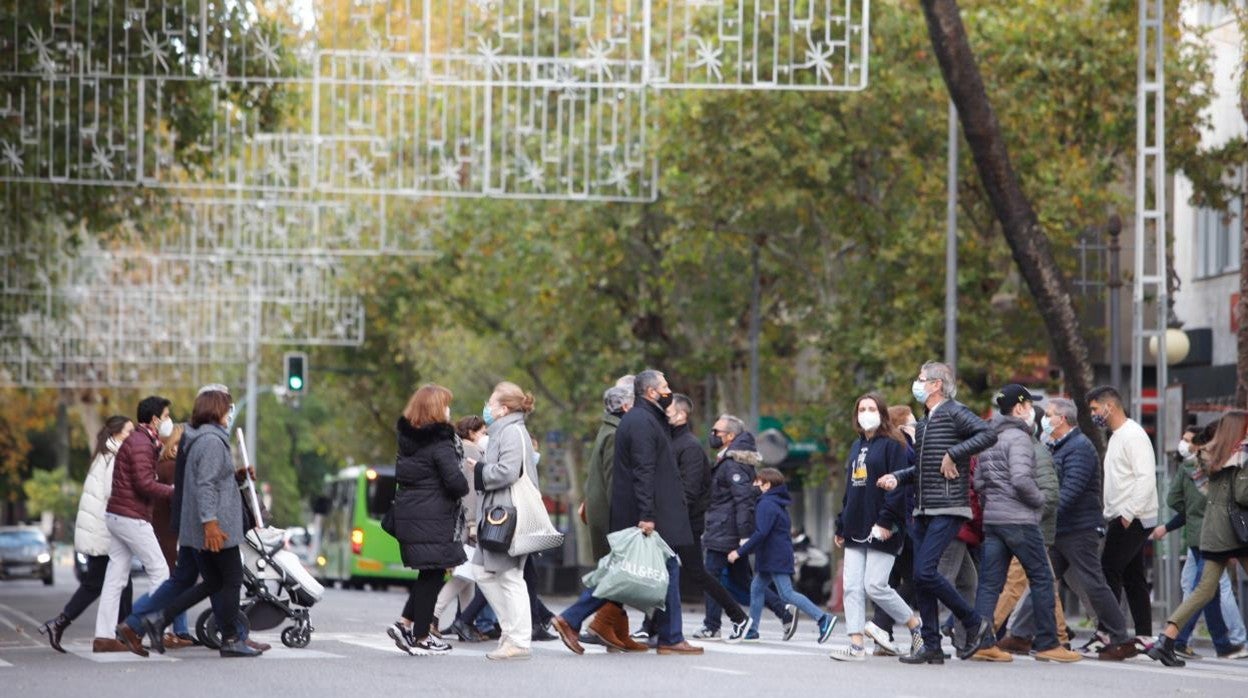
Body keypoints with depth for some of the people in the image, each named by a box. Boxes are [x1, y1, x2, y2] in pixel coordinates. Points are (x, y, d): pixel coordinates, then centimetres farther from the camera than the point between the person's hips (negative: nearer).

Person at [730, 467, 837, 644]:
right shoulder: (778, 503, 17)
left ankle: (823, 618, -17)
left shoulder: (766, 505, -15)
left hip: (775, 558, -11)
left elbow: (761, 533, -24)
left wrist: (740, 552, -21)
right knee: (757, 588, 15)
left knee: (787, 594, -12)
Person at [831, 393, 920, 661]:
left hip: (881, 530, -8)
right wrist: (841, 526, 20)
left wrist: (886, 521, -21)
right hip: (856, 529, 8)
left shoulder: (893, 445, -5)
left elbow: (898, 486, -13)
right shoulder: (857, 446, 20)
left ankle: (916, 626, 9)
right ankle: (856, 645, -2)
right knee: (852, 587, -1)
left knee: (875, 586, -9)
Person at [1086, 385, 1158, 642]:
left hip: (1133, 519, -10)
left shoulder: (1133, 435, -12)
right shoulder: (1116, 437, 20)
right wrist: (1109, 514, 14)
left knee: (1109, 574, -13)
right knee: (1133, 579, 8)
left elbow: (1146, 477, -21)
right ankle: (1144, 636, 8)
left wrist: (1128, 513, -24)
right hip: (1121, 518, 10)